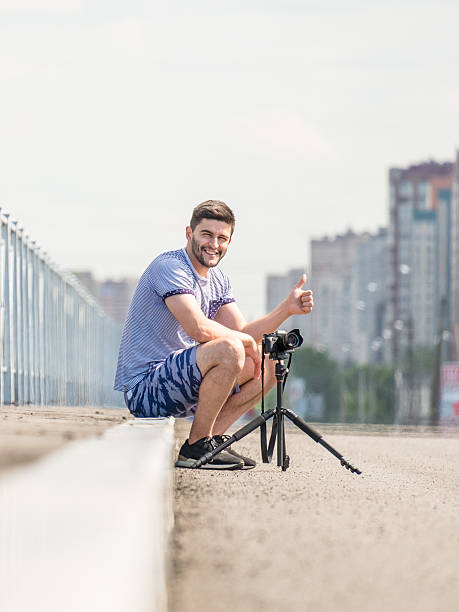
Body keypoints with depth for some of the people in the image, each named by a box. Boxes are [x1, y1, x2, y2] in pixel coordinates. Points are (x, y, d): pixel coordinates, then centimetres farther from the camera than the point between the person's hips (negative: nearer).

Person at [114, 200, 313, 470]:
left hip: (180, 384, 10)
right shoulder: (169, 267, -15)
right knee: (228, 350, -30)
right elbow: (200, 329, -28)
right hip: (144, 389, -10)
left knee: (268, 362, 8)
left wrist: (286, 309, -4)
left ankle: (212, 438, 3)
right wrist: (246, 341, -13)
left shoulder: (219, 280, 14)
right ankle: (195, 448, -18)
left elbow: (244, 333, 9)